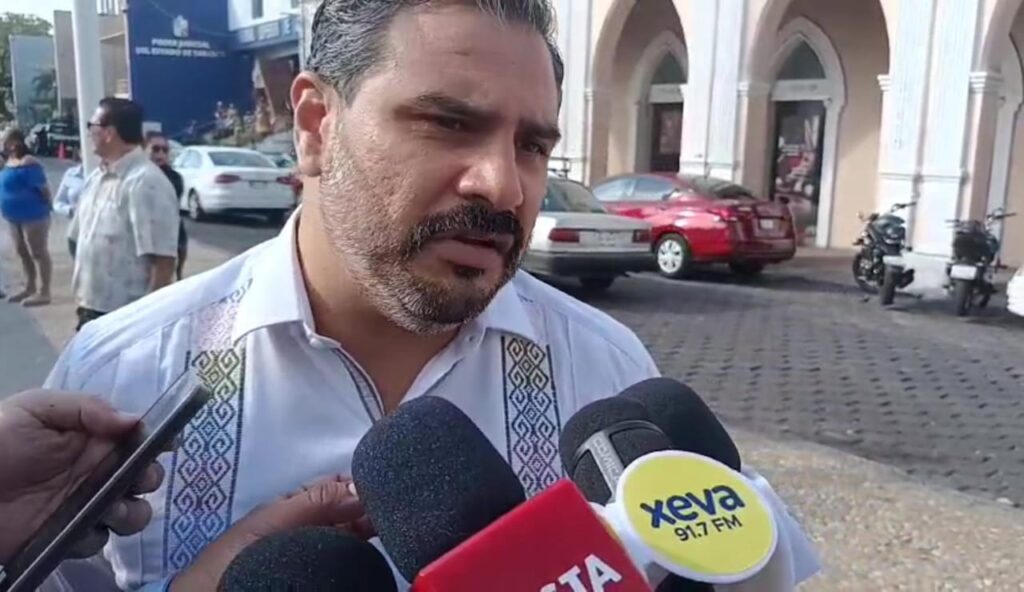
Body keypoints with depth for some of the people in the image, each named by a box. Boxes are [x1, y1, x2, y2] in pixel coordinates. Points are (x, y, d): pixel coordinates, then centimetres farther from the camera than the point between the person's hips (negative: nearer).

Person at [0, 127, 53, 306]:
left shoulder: (28, 163, -19)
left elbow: (43, 188, -20)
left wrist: (46, 205, -9)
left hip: (32, 215, -10)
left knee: (38, 253, -4)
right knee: (23, 253, 17)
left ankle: (43, 293, 1)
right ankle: (30, 288, 29)